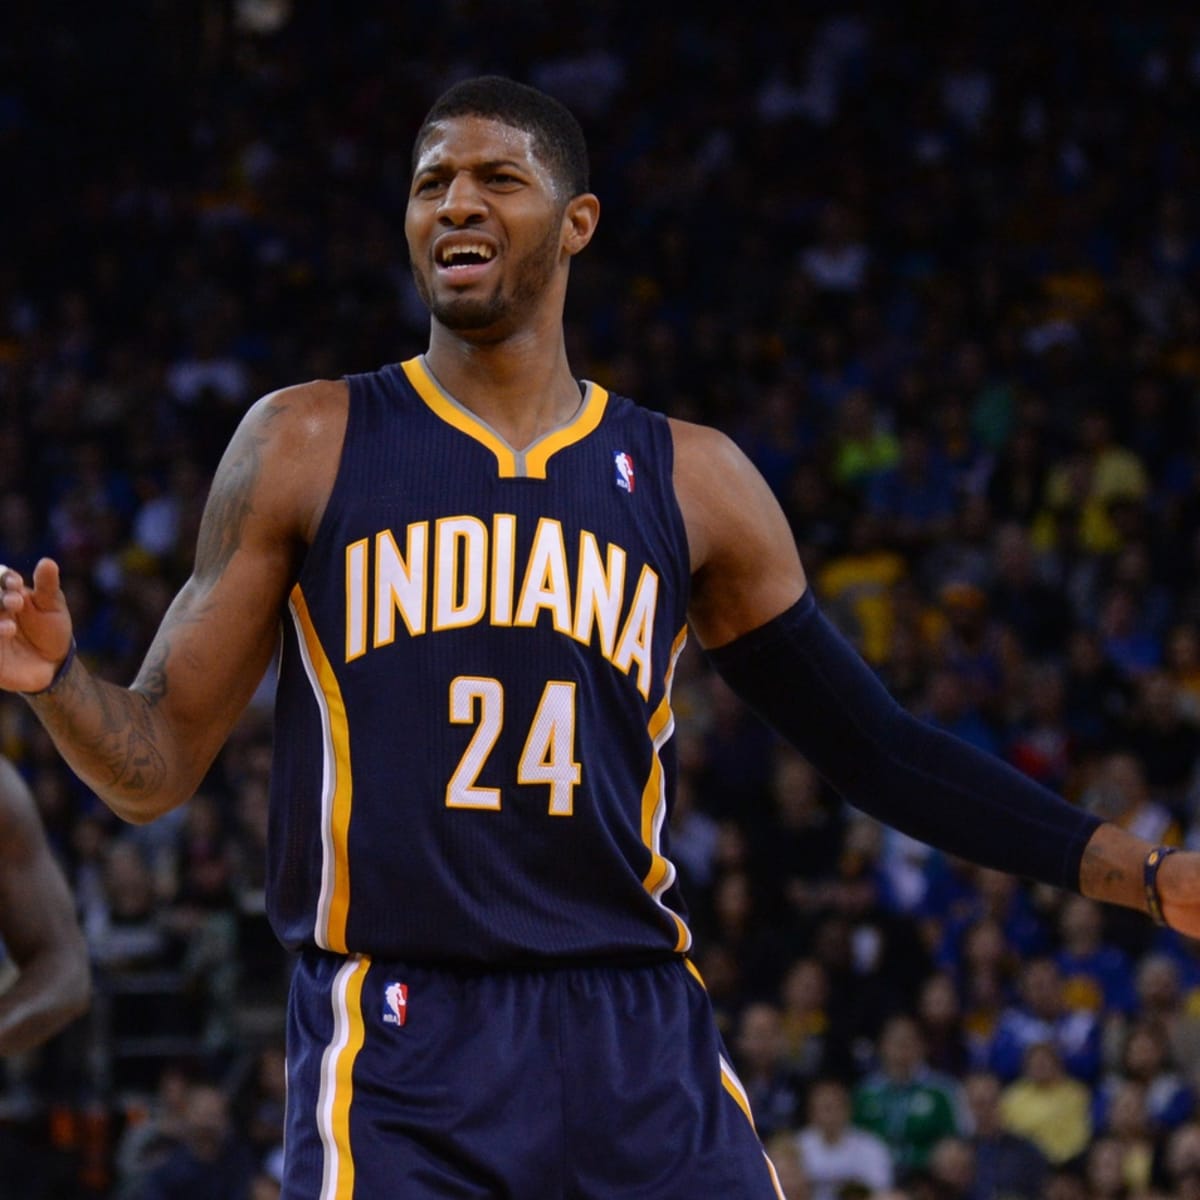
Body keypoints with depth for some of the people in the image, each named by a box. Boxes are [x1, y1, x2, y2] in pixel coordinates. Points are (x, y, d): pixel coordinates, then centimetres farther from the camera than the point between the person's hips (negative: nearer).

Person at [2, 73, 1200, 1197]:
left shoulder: (689, 480, 11)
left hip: (639, 1046, 2)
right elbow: (157, 763, 6)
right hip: (395, 1060, -2)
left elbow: (876, 749, 16)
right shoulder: (305, 447, 6)